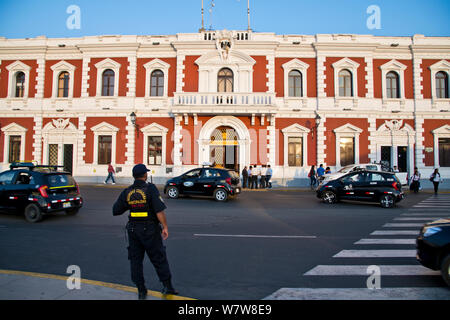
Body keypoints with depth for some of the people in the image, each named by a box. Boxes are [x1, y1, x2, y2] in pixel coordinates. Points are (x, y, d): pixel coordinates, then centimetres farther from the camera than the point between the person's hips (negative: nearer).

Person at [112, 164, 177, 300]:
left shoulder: (126, 192, 0)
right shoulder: (150, 188, -14)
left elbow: (116, 210, 5)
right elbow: (159, 210, -20)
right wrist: (165, 227, -14)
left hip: (133, 230, 4)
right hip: (150, 230, -4)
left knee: (135, 259, 14)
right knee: (159, 258, 9)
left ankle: (141, 291, 19)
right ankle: (167, 286, 14)